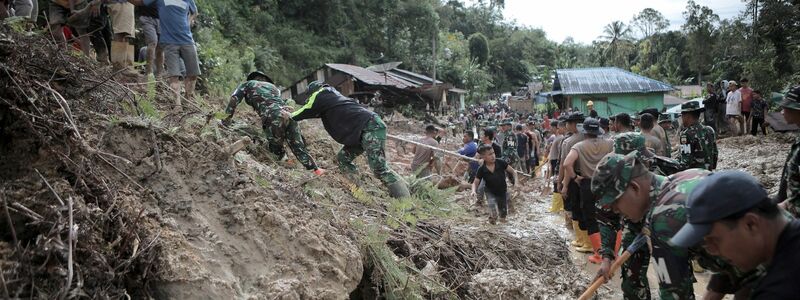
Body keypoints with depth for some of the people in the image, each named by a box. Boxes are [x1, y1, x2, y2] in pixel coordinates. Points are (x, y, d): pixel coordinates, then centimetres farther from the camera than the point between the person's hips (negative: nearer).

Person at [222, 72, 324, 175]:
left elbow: (234, 99, 11)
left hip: (273, 117, -5)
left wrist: (227, 118, 13)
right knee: (299, 148, 10)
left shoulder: (247, 84, 23)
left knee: (276, 149, 13)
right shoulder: (272, 86, 37)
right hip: (288, 114, 5)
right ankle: (316, 170, 6)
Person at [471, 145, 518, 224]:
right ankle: (492, 217, 18)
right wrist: (474, 191, -30)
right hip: (491, 193, -2)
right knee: (493, 216, -18)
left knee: (503, 215, 15)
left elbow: (513, 172, -8)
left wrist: (516, 181, -24)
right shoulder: (482, 170, -20)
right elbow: (475, 182, -10)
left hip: (503, 192, 2)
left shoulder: (501, 163, -20)